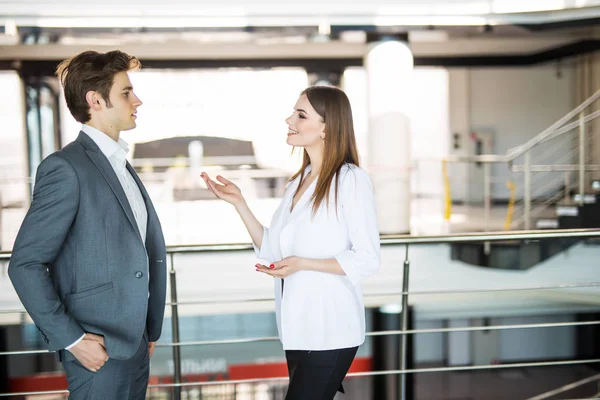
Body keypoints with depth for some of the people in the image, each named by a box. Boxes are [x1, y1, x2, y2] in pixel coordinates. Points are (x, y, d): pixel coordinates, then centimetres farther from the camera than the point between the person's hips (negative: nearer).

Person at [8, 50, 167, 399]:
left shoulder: (121, 164, 12)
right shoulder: (66, 167, -14)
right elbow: (25, 264, -16)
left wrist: (149, 330, 10)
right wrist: (70, 339, -16)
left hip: (133, 342, 7)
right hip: (98, 348, -7)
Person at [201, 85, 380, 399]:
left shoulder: (351, 179, -13)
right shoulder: (298, 181, 9)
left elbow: (367, 260, -13)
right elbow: (273, 251, 6)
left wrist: (303, 264, -21)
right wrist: (238, 203, 0)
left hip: (330, 331, -7)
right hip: (297, 327, 7)